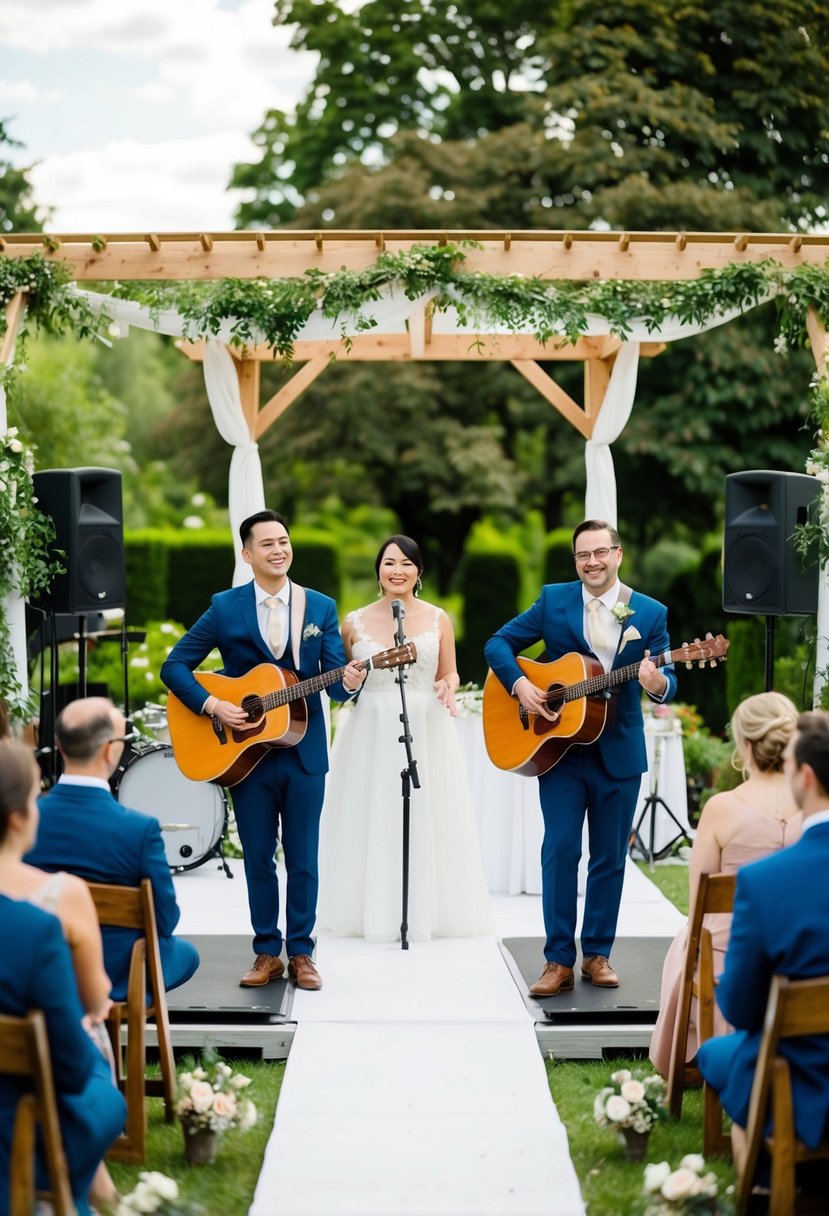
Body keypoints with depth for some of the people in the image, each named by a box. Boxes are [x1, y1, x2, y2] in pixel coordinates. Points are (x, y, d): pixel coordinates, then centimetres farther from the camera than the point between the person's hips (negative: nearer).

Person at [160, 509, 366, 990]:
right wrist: (212, 705, -15)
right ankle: (267, 953, 18)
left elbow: (335, 679, -1)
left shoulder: (321, 607, 4)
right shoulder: (225, 608, 0)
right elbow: (175, 666, -2)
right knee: (258, 857, 7)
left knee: (303, 858, 5)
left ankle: (301, 953, 16)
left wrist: (348, 682, -24)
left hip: (303, 750, 1)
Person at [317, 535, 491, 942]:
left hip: (427, 733, 0)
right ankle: (373, 913, 11)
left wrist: (447, 688, -11)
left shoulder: (438, 620, 4)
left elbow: (449, 674, 10)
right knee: (371, 823, 1)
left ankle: (425, 912, 11)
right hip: (371, 734, 0)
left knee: (426, 822, 0)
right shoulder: (355, 622, 4)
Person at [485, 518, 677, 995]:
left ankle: (597, 954, 20)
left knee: (610, 856, 7)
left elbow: (668, 684, -3)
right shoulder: (554, 599, 2)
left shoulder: (651, 612, 1)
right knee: (560, 851, -4)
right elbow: (499, 643, 4)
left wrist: (658, 683, -27)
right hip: (558, 747, -1)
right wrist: (519, 684, -14)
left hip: (619, 753, 1)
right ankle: (559, 961, 2)